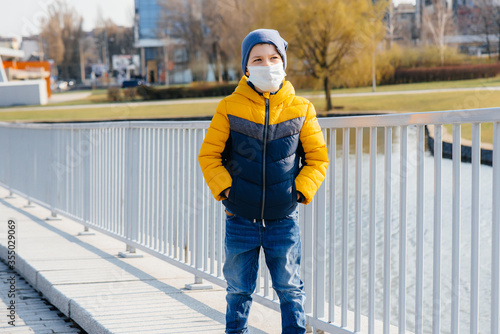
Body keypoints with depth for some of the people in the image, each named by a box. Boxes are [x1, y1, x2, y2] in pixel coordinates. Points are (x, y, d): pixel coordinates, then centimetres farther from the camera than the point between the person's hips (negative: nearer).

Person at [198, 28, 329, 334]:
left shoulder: (300, 110, 0)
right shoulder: (230, 109, -2)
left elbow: (318, 157, 6)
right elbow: (208, 155, 4)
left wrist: (302, 190, -6)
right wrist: (224, 188, -8)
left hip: (283, 219, 0)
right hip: (240, 218, 0)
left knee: (290, 288, 6)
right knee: (239, 289, 10)